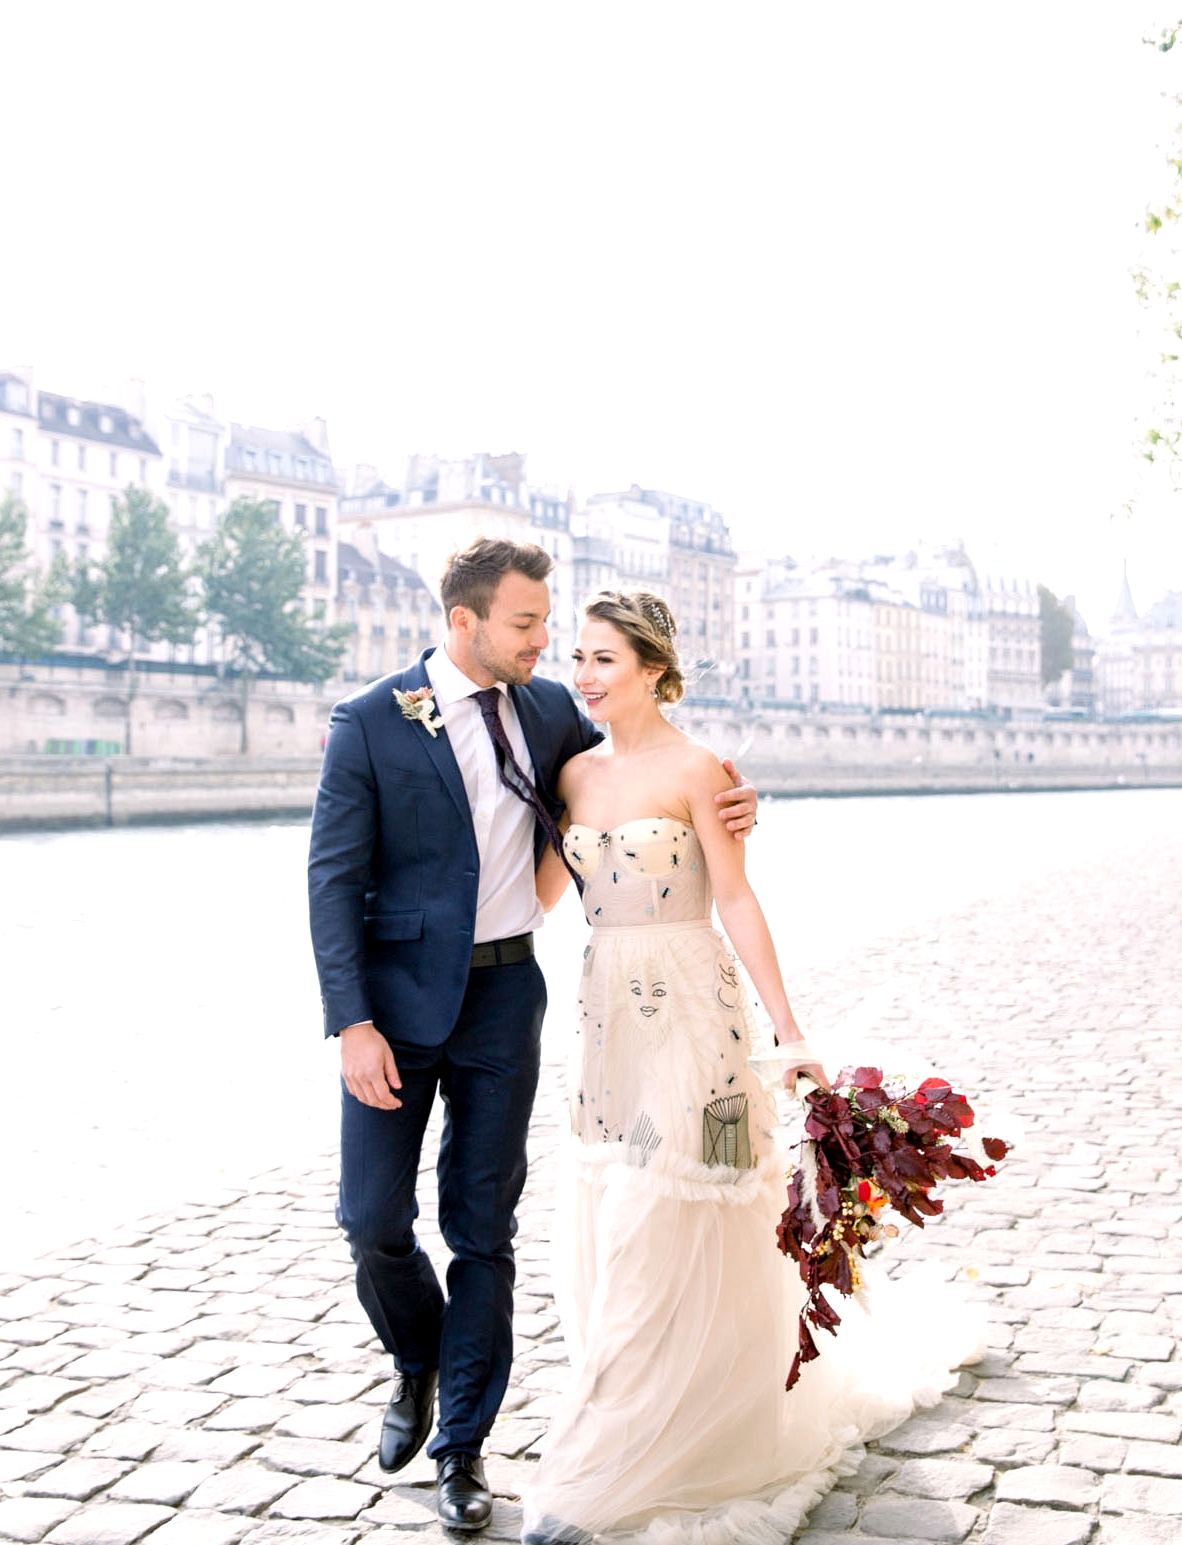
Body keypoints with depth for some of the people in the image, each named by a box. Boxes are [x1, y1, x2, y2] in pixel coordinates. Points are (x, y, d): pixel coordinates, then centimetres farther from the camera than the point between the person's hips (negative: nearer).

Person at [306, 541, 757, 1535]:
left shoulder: (549, 709, 4)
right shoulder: (370, 723, -8)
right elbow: (335, 880, -9)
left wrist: (717, 811, -3)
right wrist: (352, 1022, -16)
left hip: (504, 994, 3)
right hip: (399, 994, -2)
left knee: (483, 1229, 7)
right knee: (374, 1219, 1)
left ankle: (462, 1447, 22)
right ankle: (418, 1365, 34)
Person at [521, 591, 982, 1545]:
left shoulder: (694, 769, -9)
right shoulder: (578, 773, 8)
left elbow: (737, 902, -11)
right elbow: (536, 895, 13)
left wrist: (787, 1033, -14)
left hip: (689, 1010, -6)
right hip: (607, 1010, 7)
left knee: (665, 1232, 0)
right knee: (603, 1232, 12)